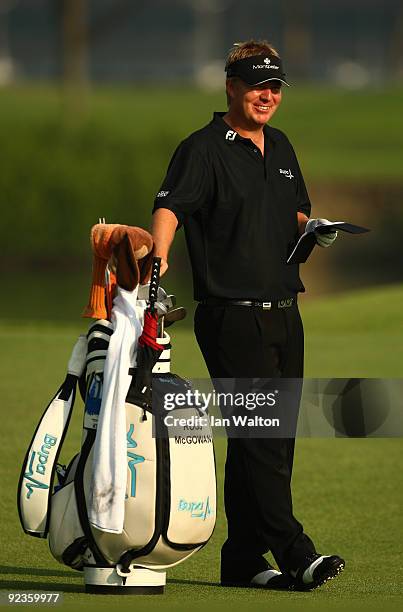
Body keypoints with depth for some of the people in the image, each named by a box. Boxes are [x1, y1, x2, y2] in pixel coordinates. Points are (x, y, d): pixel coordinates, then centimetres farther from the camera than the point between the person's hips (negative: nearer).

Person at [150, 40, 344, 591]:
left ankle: (244, 560, 14)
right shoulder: (204, 149, -7)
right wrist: (158, 259, -40)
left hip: (284, 314, 8)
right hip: (233, 314, -8)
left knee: (274, 439, 8)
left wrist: (313, 229, 5)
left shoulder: (280, 148, 16)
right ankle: (293, 553, -16)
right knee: (259, 436, -12)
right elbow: (170, 206, -21)